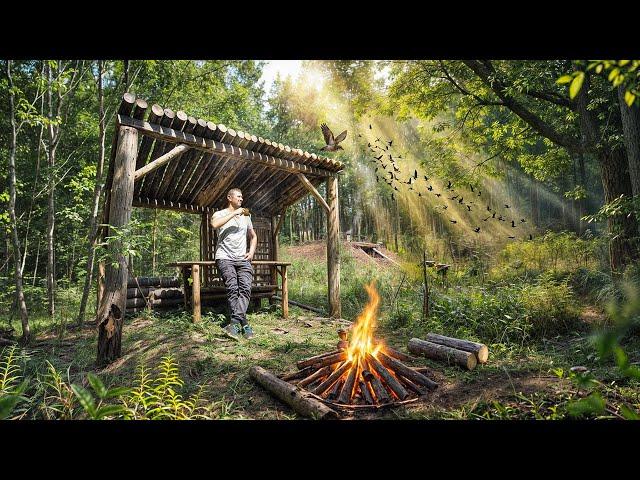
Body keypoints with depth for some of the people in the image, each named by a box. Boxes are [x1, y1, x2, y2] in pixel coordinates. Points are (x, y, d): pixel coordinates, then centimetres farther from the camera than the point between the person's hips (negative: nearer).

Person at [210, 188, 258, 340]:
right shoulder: (220, 214, 8)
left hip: (243, 259, 4)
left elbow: (253, 236, 29)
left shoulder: (246, 216, 22)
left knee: (245, 288, -18)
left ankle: (234, 324, -24)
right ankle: (244, 324, -14)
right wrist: (234, 213, -14)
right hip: (225, 257, -3)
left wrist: (251, 252, 12)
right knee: (232, 288, -17)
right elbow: (215, 224, -18)